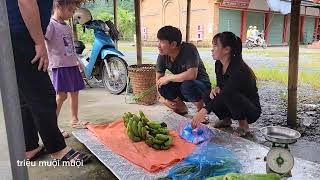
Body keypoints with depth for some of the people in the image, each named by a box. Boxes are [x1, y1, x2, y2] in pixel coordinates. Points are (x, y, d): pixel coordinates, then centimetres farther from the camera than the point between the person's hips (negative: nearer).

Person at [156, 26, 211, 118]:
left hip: (202, 85, -5)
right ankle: (182, 108, 5)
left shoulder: (189, 49, -26)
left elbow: (192, 75, -39)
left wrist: (168, 78, -30)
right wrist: (164, 98, -16)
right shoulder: (162, 56, -9)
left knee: (187, 85, -37)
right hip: (181, 86, 5)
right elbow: (158, 79, -4)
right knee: (163, 86, -22)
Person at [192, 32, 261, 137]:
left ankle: (243, 125, -10)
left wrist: (204, 111, -52)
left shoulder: (239, 69, -29)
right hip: (233, 105, 7)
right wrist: (216, 89, -16)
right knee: (209, 97, -16)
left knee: (229, 96, -34)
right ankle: (226, 119, 9)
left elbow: (227, 92, -42)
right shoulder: (219, 64, -4)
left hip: (252, 111, -7)